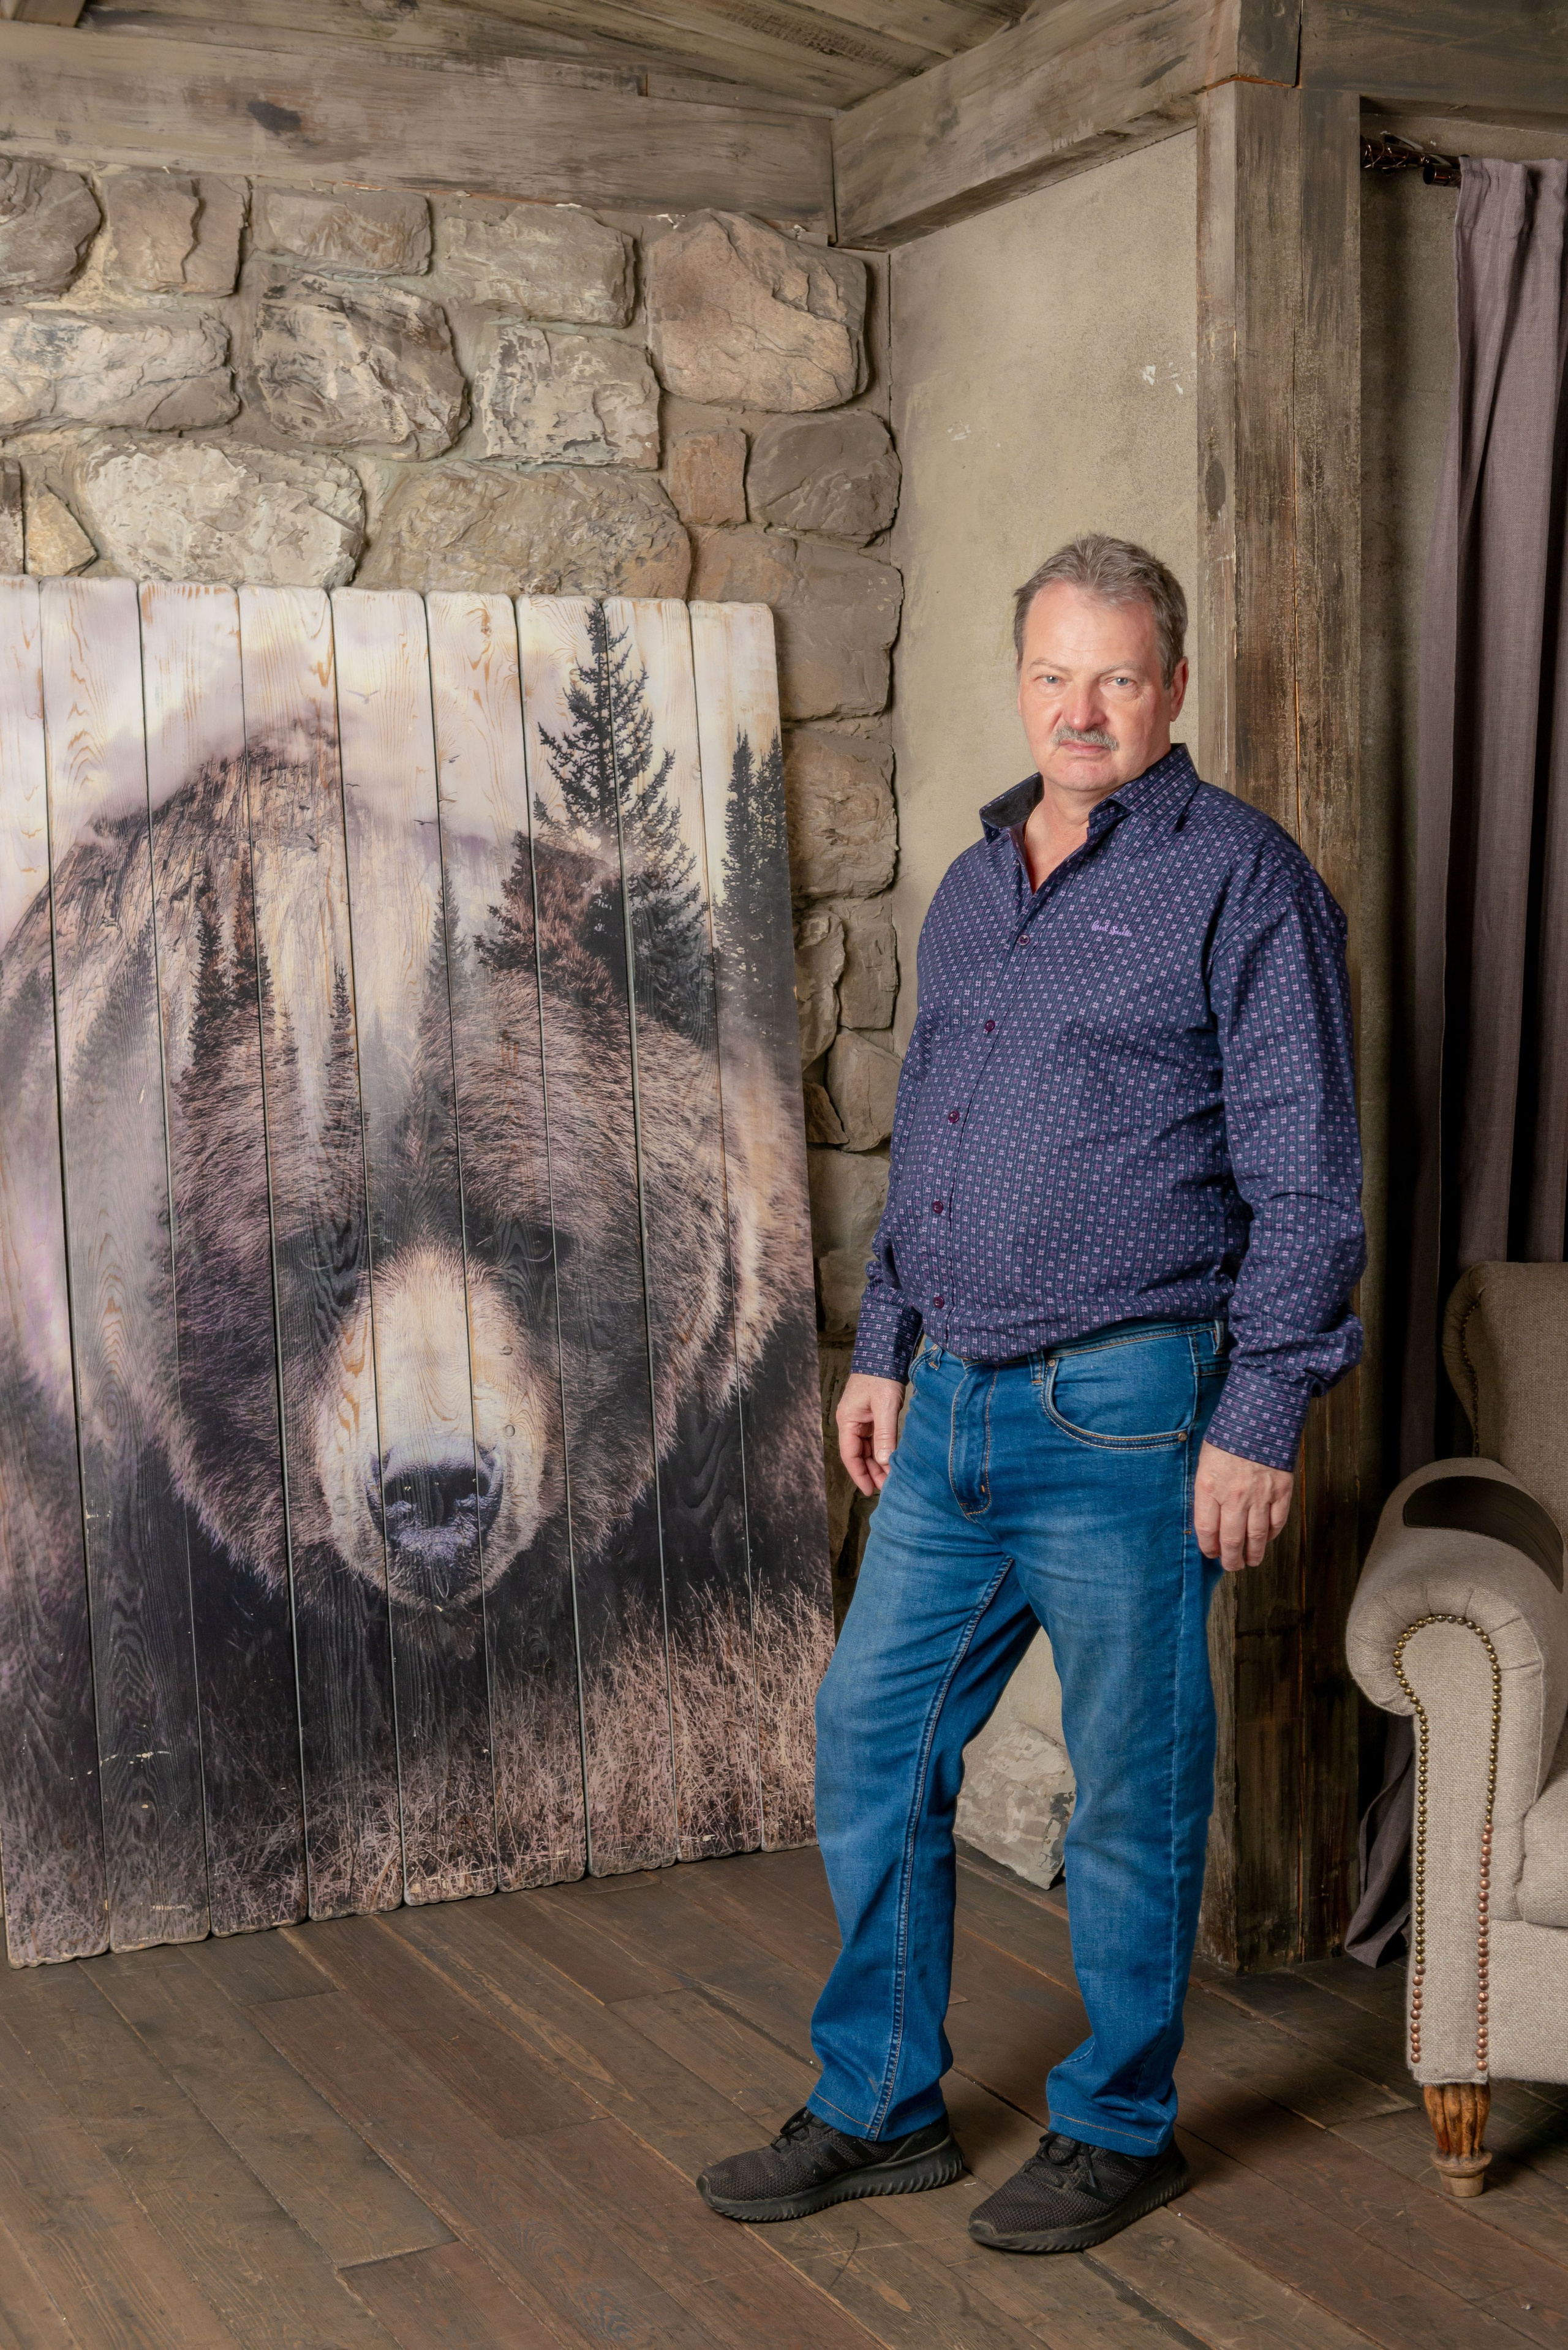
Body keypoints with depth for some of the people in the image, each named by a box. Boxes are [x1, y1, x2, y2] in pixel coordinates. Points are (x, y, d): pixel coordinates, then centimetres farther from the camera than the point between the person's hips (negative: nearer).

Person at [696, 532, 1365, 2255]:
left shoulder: (1242, 880, -7)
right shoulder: (971, 887, 15)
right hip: (953, 1407, 7)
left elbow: (1304, 1179, -11)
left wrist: (1260, 1422, -15)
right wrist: (882, 1349, 18)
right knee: (873, 1738, 10)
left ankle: (1118, 2129, 24)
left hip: (1123, 1415, -7)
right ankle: (881, 2110, 25)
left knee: (1132, 1789, 5)